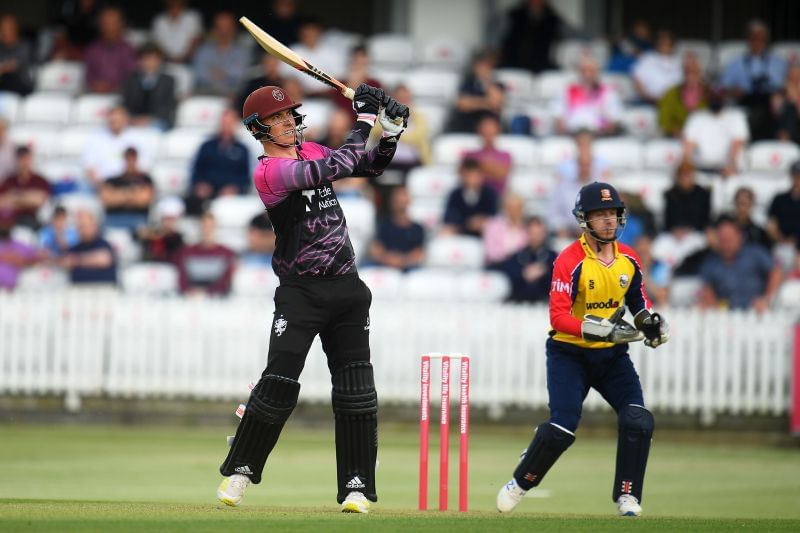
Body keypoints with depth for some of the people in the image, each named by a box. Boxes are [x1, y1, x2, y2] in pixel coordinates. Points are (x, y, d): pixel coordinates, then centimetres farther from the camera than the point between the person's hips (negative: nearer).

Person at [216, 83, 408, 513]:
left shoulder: (311, 152, 11)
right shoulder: (269, 171, -13)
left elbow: (370, 166, 17)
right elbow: (338, 167, -24)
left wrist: (391, 133, -1)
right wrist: (364, 120, -18)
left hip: (346, 288, 6)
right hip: (301, 292, -6)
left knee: (356, 389, -1)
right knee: (278, 383, -11)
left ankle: (356, 487, 1)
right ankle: (239, 471, 6)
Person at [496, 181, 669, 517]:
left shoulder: (629, 259, 1)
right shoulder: (570, 261, -18)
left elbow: (639, 302, 16)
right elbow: (558, 318, -24)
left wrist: (652, 322, -6)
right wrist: (601, 329, -35)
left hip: (612, 355, 5)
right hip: (570, 354, -5)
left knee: (639, 422, -13)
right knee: (562, 428, -16)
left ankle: (627, 497, -1)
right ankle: (519, 484, 9)